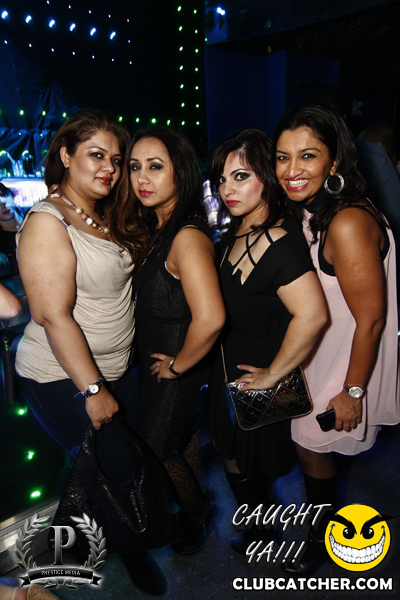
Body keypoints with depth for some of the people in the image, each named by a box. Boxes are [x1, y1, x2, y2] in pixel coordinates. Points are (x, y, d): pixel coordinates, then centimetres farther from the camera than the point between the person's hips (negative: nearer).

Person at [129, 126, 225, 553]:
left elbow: (210, 319, -38)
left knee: (153, 450, 12)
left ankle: (197, 514, 40)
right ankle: (195, 504, 53)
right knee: (180, 436, 26)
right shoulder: (156, 228, 1)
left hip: (175, 367, -8)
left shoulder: (187, 236, -29)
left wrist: (179, 365, -23)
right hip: (155, 361, 8)